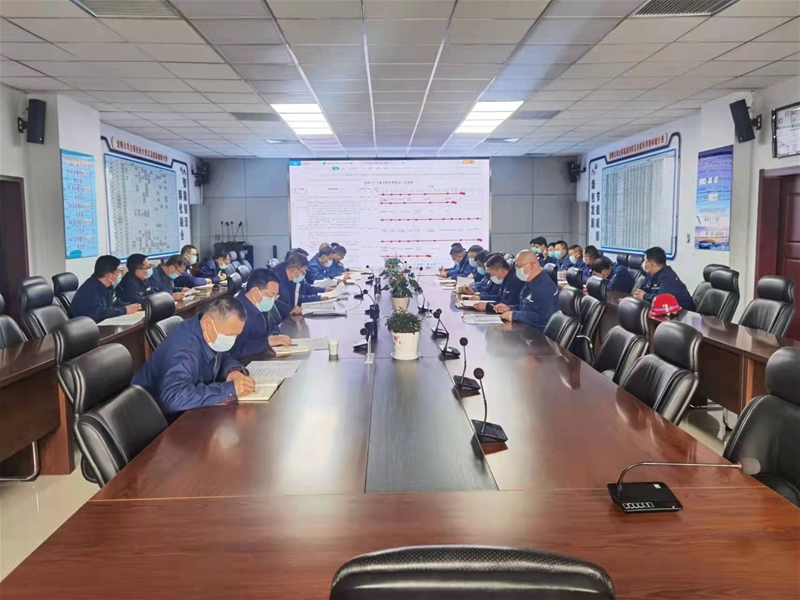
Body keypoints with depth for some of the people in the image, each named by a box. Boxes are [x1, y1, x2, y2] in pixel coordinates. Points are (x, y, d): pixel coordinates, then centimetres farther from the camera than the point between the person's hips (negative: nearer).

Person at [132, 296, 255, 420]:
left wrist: (234, 370, -12)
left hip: (185, 411, 7)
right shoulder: (183, 348, -31)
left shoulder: (211, 336, -8)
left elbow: (224, 357, 11)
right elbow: (174, 398, -44)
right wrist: (230, 389, -41)